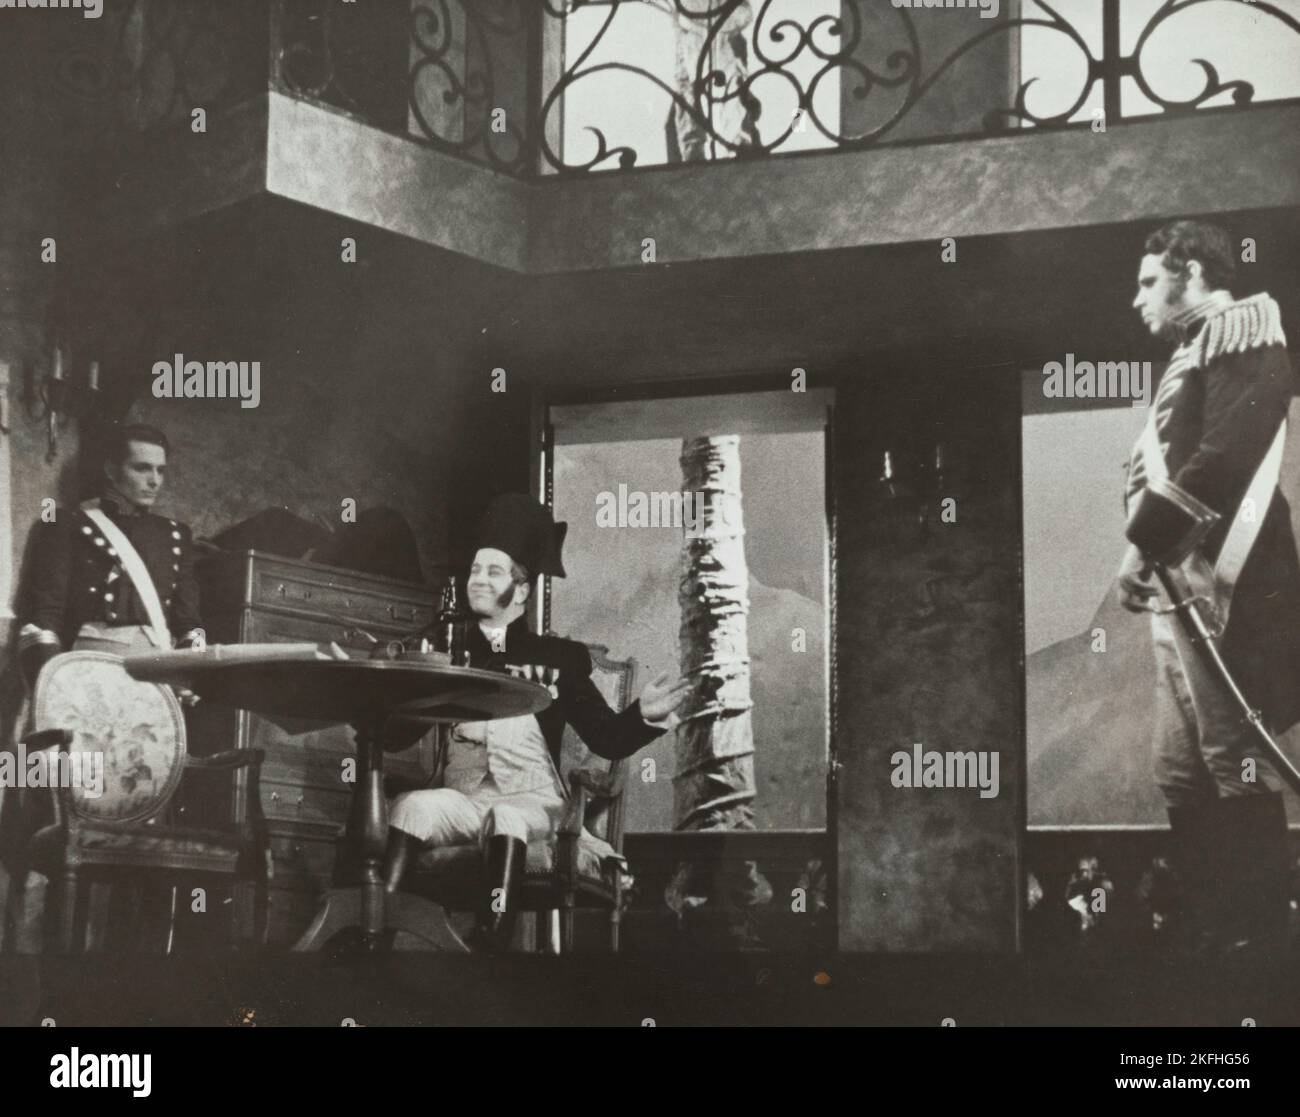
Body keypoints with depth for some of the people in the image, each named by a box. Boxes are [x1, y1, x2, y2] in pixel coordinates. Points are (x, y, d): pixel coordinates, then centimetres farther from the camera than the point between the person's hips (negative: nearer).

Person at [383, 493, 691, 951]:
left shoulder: (557, 657, 10)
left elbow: (607, 740, 6)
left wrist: (643, 714, -14)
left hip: (530, 801, -2)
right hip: (460, 800, 2)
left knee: (507, 819, -36)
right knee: (411, 806, -31)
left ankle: (491, 941, -45)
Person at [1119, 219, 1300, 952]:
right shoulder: (1195, 354, 23)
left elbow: (1225, 457, -18)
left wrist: (1145, 540, -14)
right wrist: (1149, 549, 5)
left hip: (1220, 584, -10)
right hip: (1181, 585, 10)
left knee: (1236, 769, -8)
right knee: (1184, 772, 11)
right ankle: (1219, 926, 17)